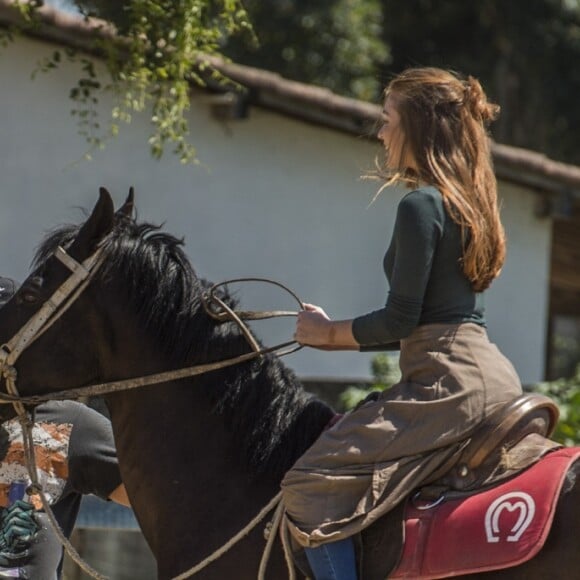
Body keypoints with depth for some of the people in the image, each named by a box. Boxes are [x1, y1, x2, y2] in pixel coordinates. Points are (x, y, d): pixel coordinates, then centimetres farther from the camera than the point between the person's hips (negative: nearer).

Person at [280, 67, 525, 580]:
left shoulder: (421, 204, -11)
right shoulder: (467, 201, 19)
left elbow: (401, 320, -14)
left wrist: (329, 333, 2)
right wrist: (338, 335, 19)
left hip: (447, 383, -11)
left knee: (311, 488, -15)